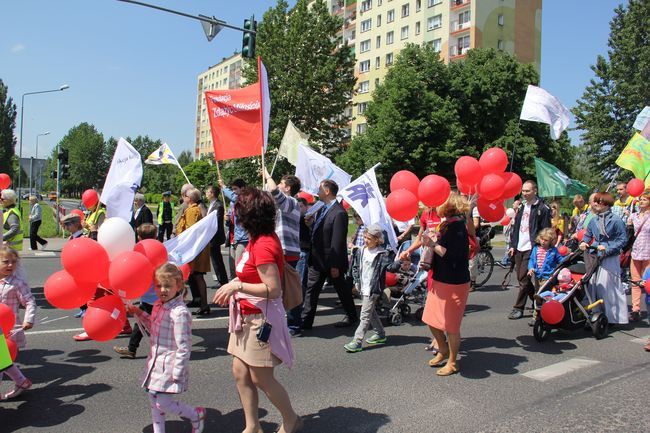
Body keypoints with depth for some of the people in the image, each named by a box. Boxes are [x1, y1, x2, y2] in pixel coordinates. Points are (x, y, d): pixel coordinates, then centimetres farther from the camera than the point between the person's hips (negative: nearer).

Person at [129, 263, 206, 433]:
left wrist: (177, 373, -19)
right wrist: (139, 313, 12)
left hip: (169, 365, -9)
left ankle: (197, 415, 19)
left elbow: (184, 347, -22)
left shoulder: (179, 313, -24)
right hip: (156, 362, 9)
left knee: (162, 403, -4)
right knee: (154, 400, 16)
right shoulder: (158, 305, 5)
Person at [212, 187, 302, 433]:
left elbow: (273, 289, -25)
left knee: (261, 378, 6)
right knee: (240, 372, 14)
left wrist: (237, 285, -22)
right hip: (248, 316, 9)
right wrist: (237, 283, 6)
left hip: (262, 318, -9)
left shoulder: (263, 245, -24)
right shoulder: (258, 238, 5)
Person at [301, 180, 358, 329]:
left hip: (332, 261, -8)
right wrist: (312, 223, -5)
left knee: (342, 289, 11)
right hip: (317, 260, 8)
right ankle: (305, 321, 15)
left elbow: (338, 242, -22)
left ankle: (351, 317, 30)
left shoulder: (339, 213, -21)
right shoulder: (322, 209, 8)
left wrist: (335, 265, -21)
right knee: (311, 290, 8)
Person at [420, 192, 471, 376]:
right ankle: (443, 351, 37)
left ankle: (452, 362, 21)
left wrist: (433, 245, -24)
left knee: (451, 326, 3)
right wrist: (429, 264, 6)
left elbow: (454, 256, -27)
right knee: (431, 320, 16)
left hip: (454, 283, -9)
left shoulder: (457, 227, -18)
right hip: (439, 280, 9)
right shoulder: (445, 225, 9)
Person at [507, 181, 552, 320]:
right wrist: (512, 245, 13)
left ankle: (519, 308, 1)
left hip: (531, 248, -7)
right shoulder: (522, 207, 15)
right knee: (520, 277, 11)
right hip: (519, 247, 7)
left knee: (524, 278, -7)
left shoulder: (542, 208, -7)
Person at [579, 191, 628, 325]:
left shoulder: (615, 220, -11)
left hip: (610, 259, -6)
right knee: (593, 285, 9)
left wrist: (607, 248, -17)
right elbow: (588, 234, 19)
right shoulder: (593, 220, 7)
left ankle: (614, 317, 11)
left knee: (610, 288, -2)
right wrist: (584, 242, -1)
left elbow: (622, 239, -9)